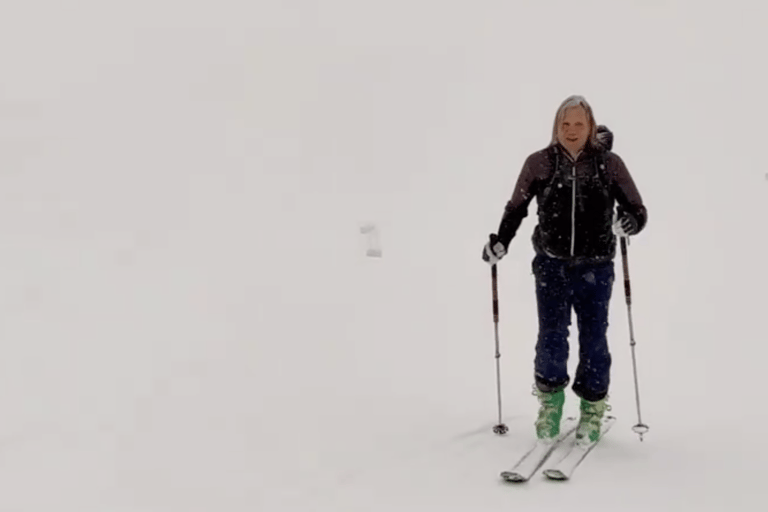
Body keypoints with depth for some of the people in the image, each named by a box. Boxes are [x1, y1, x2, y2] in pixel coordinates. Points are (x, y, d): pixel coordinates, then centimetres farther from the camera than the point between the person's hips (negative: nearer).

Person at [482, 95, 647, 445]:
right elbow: (516, 208, 11)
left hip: (595, 270, 0)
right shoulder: (539, 164, -2)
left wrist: (628, 223, -23)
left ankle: (593, 409, 26)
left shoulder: (609, 164, -5)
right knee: (551, 340, -2)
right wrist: (500, 242, 1)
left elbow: (638, 211, -1)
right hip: (552, 267, 0)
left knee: (593, 341, 5)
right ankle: (550, 402, 23)